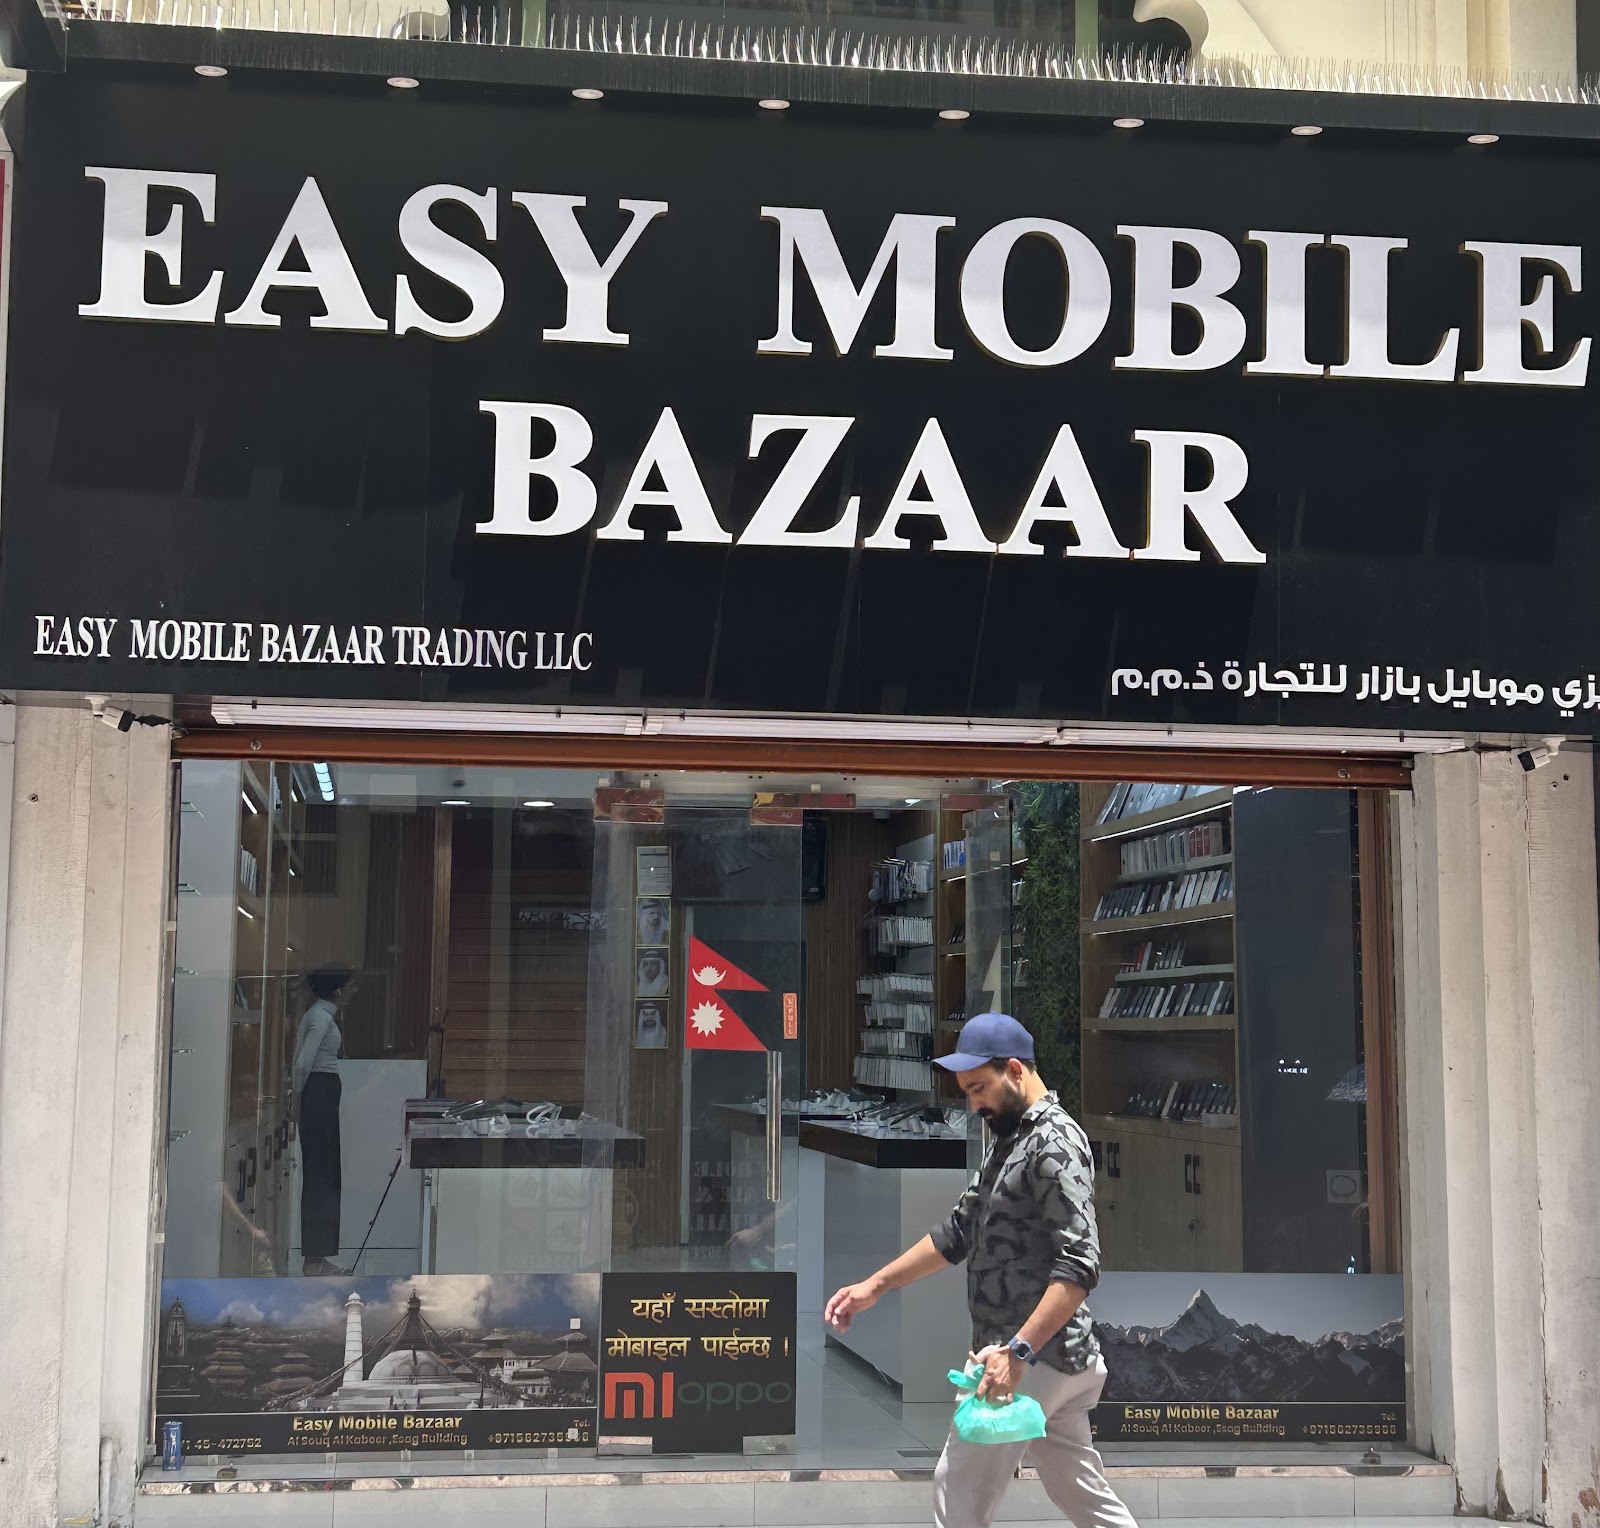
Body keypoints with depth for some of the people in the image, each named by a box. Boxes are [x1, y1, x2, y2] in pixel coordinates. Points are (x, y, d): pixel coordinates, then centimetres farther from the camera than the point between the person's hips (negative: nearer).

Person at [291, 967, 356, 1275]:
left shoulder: (321, 1014, 18)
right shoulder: (321, 1016, -13)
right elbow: (303, 1062, -22)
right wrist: (299, 1092, -9)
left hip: (321, 1097, 10)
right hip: (320, 1095, -10)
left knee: (325, 1177, 12)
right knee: (320, 1177, -7)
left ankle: (318, 1257, 16)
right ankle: (314, 1259, -4)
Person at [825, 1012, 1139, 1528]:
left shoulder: (1055, 1141, -15)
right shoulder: (1010, 1141, 16)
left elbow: (1080, 1264, -23)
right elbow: (958, 1232, 21)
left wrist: (1018, 1351, -30)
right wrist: (875, 1286, 15)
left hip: (1036, 1358, -9)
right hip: (1036, 1358, 9)